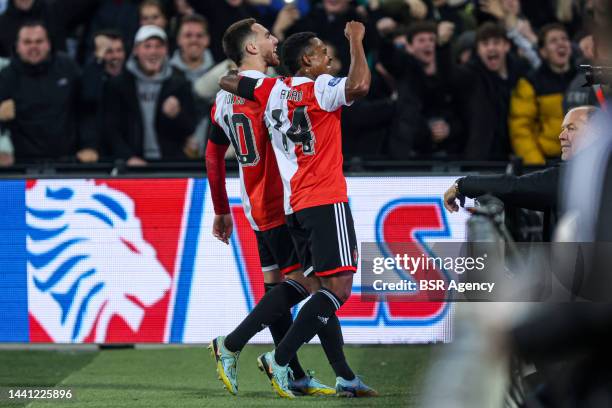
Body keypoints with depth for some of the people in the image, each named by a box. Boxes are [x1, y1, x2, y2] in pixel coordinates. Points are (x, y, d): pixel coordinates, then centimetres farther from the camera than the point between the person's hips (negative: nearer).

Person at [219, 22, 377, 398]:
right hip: (327, 201, -9)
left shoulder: (272, 90, 10)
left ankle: (344, 376, 8)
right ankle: (279, 359, -16)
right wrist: (356, 40, -14)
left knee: (326, 288, 10)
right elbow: (359, 86, -28)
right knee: (339, 288, -11)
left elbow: (227, 81, 21)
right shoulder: (320, 88, -9)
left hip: (296, 205, 9)